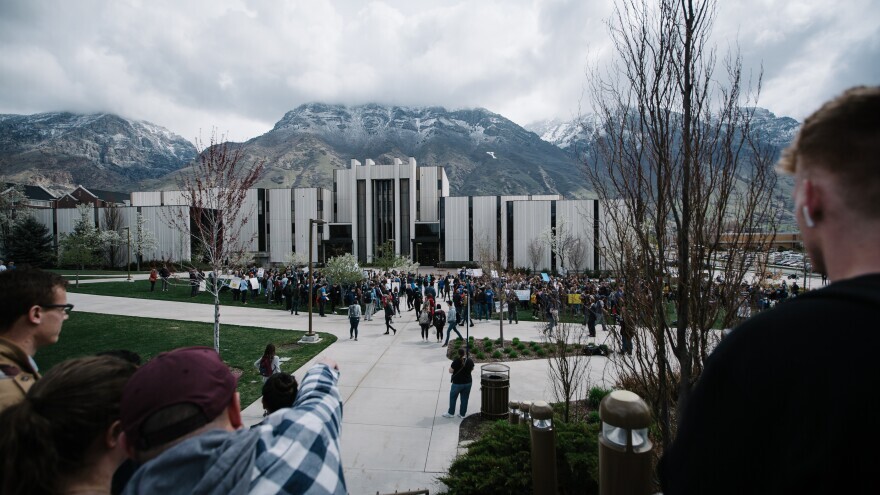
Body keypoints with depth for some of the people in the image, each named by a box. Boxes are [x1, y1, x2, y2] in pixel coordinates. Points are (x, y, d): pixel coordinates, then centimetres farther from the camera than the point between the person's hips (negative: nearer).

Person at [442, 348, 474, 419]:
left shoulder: (456, 361, -19)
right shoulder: (470, 361, -5)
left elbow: (450, 371, -13)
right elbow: (472, 369, 11)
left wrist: (452, 364, 2)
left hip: (457, 383, -4)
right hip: (468, 383, 4)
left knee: (453, 397, 14)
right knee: (464, 398, 14)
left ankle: (450, 413, 23)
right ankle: (462, 414, 22)